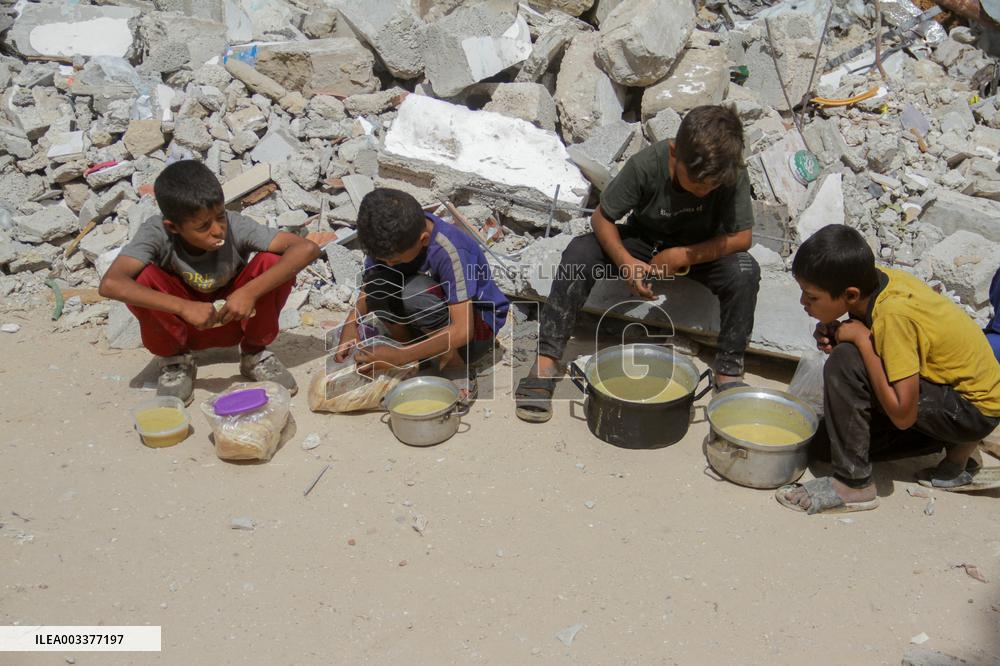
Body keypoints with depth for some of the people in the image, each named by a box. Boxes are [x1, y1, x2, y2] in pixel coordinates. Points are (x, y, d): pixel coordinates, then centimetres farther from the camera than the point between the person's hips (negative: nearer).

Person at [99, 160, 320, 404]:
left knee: (272, 262, -27)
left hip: (234, 318, 0)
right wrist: (184, 307, -46)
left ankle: (255, 353, -2)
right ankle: (174, 359, -1)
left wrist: (251, 291, -42)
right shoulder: (157, 233, -27)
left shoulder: (235, 227, -27)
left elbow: (307, 248, -35)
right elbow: (110, 283, -40)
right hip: (180, 322, 0)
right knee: (142, 278, -30)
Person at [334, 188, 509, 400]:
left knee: (416, 291, -34)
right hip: (430, 325, 6)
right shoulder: (391, 239, -15)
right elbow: (367, 295, -7)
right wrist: (351, 324, -28)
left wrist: (399, 357, -37)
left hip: (478, 322, -6)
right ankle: (418, 361, -3)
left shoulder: (449, 251, -32)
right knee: (375, 280, -20)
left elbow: (462, 331, -36)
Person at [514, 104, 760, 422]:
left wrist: (683, 256, -29)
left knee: (744, 270, -32)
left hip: (701, 251, 1)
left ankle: (729, 369, -14)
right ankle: (546, 359, -25)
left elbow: (742, 237, -20)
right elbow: (601, 217, -19)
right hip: (643, 243, 0)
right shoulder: (646, 164, -28)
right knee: (580, 251, -28)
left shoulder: (732, 175, -26)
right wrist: (626, 261, -36)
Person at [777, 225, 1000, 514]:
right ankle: (954, 443, 12)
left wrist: (860, 339, -28)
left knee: (845, 364, -28)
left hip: (974, 407, -8)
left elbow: (903, 415, -30)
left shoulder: (893, 316, -32)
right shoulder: (874, 280, -11)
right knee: (828, 438, 8)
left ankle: (853, 483, -17)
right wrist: (835, 335, -16)